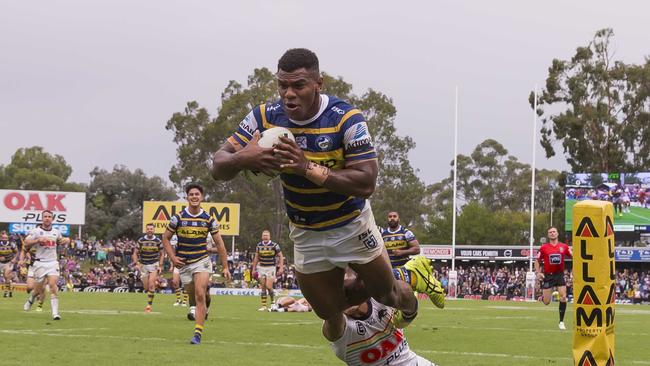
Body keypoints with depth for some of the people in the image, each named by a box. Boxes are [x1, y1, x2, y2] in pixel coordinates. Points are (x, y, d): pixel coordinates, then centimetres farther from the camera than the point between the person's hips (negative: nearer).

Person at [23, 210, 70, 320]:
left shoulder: (56, 232, 9)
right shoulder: (36, 231, -4)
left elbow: (60, 241, 28)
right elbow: (26, 244, -9)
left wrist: (66, 240, 6)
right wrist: (38, 240, -23)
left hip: (53, 262, 2)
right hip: (40, 262, -2)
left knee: (53, 284, -15)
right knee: (39, 288, 6)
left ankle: (55, 312, -17)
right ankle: (31, 299, 43)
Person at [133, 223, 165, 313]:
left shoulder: (158, 241, -4)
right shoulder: (141, 240, -3)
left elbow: (161, 254, 6)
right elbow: (135, 253, 3)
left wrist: (160, 265, -4)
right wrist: (137, 264, -10)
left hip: (154, 264, -2)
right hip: (143, 265, 2)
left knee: (151, 285, -15)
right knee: (146, 287, 2)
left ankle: (149, 305, -12)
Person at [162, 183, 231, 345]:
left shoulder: (208, 219, -2)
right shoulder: (178, 218, -3)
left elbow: (219, 243, 3)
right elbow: (166, 238, 6)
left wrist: (225, 267, 0)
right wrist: (172, 258, -6)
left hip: (202, 261, -2)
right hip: (184, 264, 2)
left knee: (200, 295, -16)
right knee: (194, 296, 9)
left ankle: (198, 333, -17)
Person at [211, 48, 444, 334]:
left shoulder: (345, 119, -25)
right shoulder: (265, 117, -15)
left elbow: (366, 184, -31)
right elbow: (218, 167, -15)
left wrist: (308, 167, -41)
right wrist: (243, 158, -39)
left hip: (351, 224, -3)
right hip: (305, 234, 3)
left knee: (386, 294, 12)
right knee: (331, 315, 12)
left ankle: (408, 303, 47)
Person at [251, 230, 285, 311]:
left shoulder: (274, 245, -8)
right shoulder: (259, 245, 4)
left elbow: (281, 256, -1)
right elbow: (256, 258, 14)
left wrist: (281, 267, -10)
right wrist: (254, 269, 13)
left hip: (271, 268, -3)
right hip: (261, 268, 3)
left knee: (268, 286, -13)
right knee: (263, 287, 1)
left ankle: (273, 301, 9)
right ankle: (264, 306, 5)